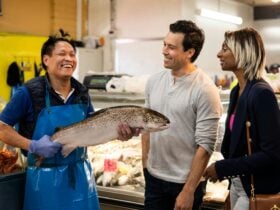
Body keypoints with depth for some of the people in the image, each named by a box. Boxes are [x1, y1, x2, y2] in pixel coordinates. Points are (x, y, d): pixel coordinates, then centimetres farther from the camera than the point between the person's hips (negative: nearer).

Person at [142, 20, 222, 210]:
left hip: (185, 181, -5)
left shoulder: (205, 90, -16)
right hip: (153, 178, 5)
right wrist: (145, 166, 9)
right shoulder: (154, 81, 1)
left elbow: (205, 145, -16)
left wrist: (188, 191, -15)